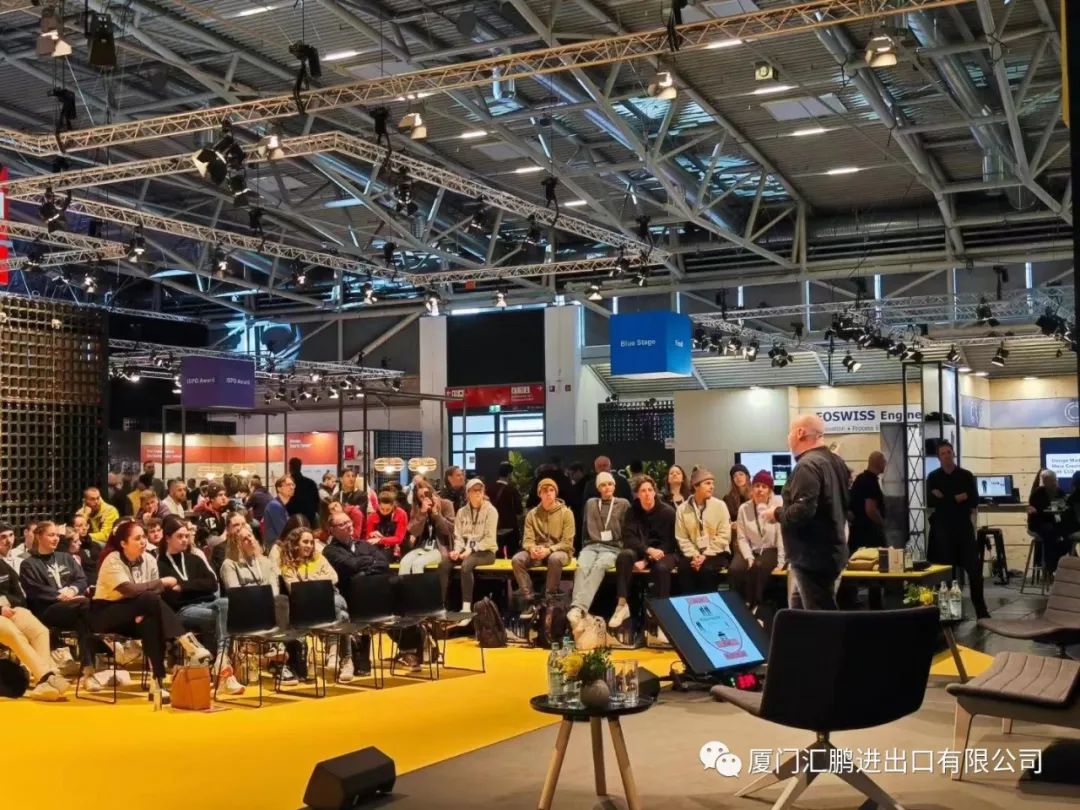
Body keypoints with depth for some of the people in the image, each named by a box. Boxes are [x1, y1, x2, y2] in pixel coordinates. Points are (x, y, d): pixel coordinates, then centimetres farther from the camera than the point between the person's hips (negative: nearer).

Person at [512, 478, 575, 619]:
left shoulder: (566, 512, -4)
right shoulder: (532, 514, 6)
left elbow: (567, 542, -10)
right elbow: (527, 540, 2)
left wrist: (549, 550, -25)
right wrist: (532, 548, -23)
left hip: (559, 551, -3)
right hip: (538, 552, 4)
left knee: (554, 559, -40)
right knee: (517, 559, -26)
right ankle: (529, 602, -22)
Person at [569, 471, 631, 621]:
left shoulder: (623, 504, 13)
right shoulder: (590, 503, 19)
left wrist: (623, 550, 4)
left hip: (612, 548, -2)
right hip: (591, 546, 2)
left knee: (599, 567, -36)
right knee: (581, 567, -33)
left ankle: (579, 607, -52)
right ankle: (577, 607, -51)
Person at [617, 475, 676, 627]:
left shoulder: (667, 512, -8)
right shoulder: (633, 511, 0)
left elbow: (669, 543, -11)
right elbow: (629, 539, -9)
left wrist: (647, 561, -22)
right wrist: (648, 550, -28)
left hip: (664, 552, -3)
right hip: (641, 551, 3)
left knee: (661, 568, -37)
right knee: (624, 555, -30)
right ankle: (622, 605, -30)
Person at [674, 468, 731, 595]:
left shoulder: (720, 505, -1)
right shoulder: (682, 509, 3)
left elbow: (724, 536, -7)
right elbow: (682, 538, 0)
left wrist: (706, 556, -14)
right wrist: (694, 555, -16)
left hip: (716, 553, -1)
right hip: (693, 553, 1)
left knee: (707, 569, -31)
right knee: (684, 569, -29)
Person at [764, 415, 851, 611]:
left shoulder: (807, 465, -20)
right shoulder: (836, 461, 12)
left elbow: (802, 512, -30)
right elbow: (841, 505, 23)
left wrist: (777, 513, -11)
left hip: (814, 558, -10)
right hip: (831, 551, 10)